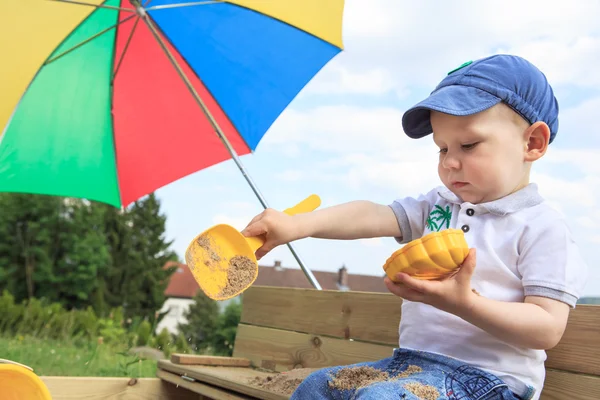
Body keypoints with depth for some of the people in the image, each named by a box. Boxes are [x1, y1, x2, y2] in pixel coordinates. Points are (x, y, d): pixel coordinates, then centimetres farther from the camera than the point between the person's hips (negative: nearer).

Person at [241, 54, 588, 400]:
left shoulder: (540, 226, -9)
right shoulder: (436, 205, 11)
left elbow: (548, 330, -16)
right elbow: (372, 216, -4)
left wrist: (464, 303, -32)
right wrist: (297, 225, -21)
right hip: (412, 360, 7)